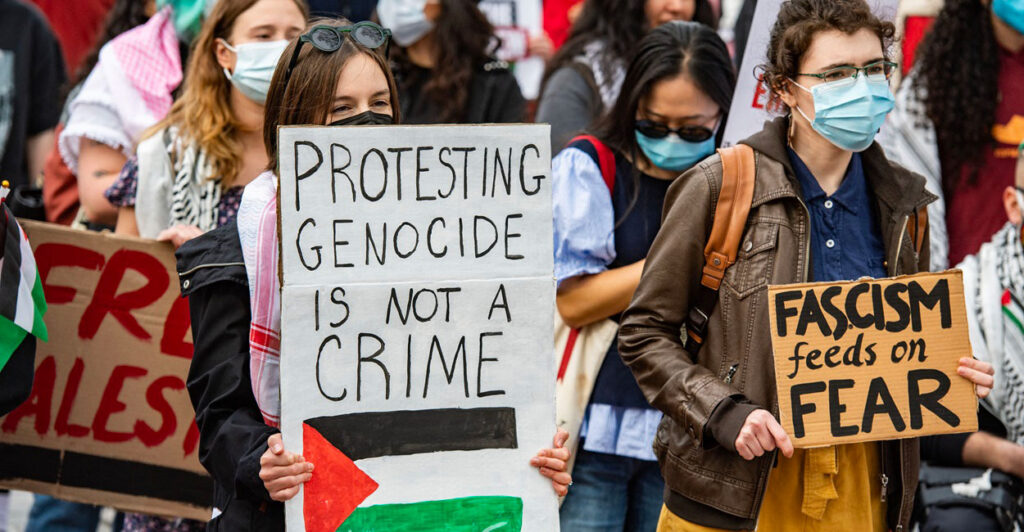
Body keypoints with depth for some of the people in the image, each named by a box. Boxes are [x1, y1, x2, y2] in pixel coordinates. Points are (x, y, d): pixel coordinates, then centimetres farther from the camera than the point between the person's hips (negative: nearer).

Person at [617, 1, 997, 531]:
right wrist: (723, 413, -17)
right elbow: (645, 332, -3)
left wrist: (955, 377, 1)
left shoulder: (901, 203, 9)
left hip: (861, 487, 4)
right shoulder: (720, 187, -6)